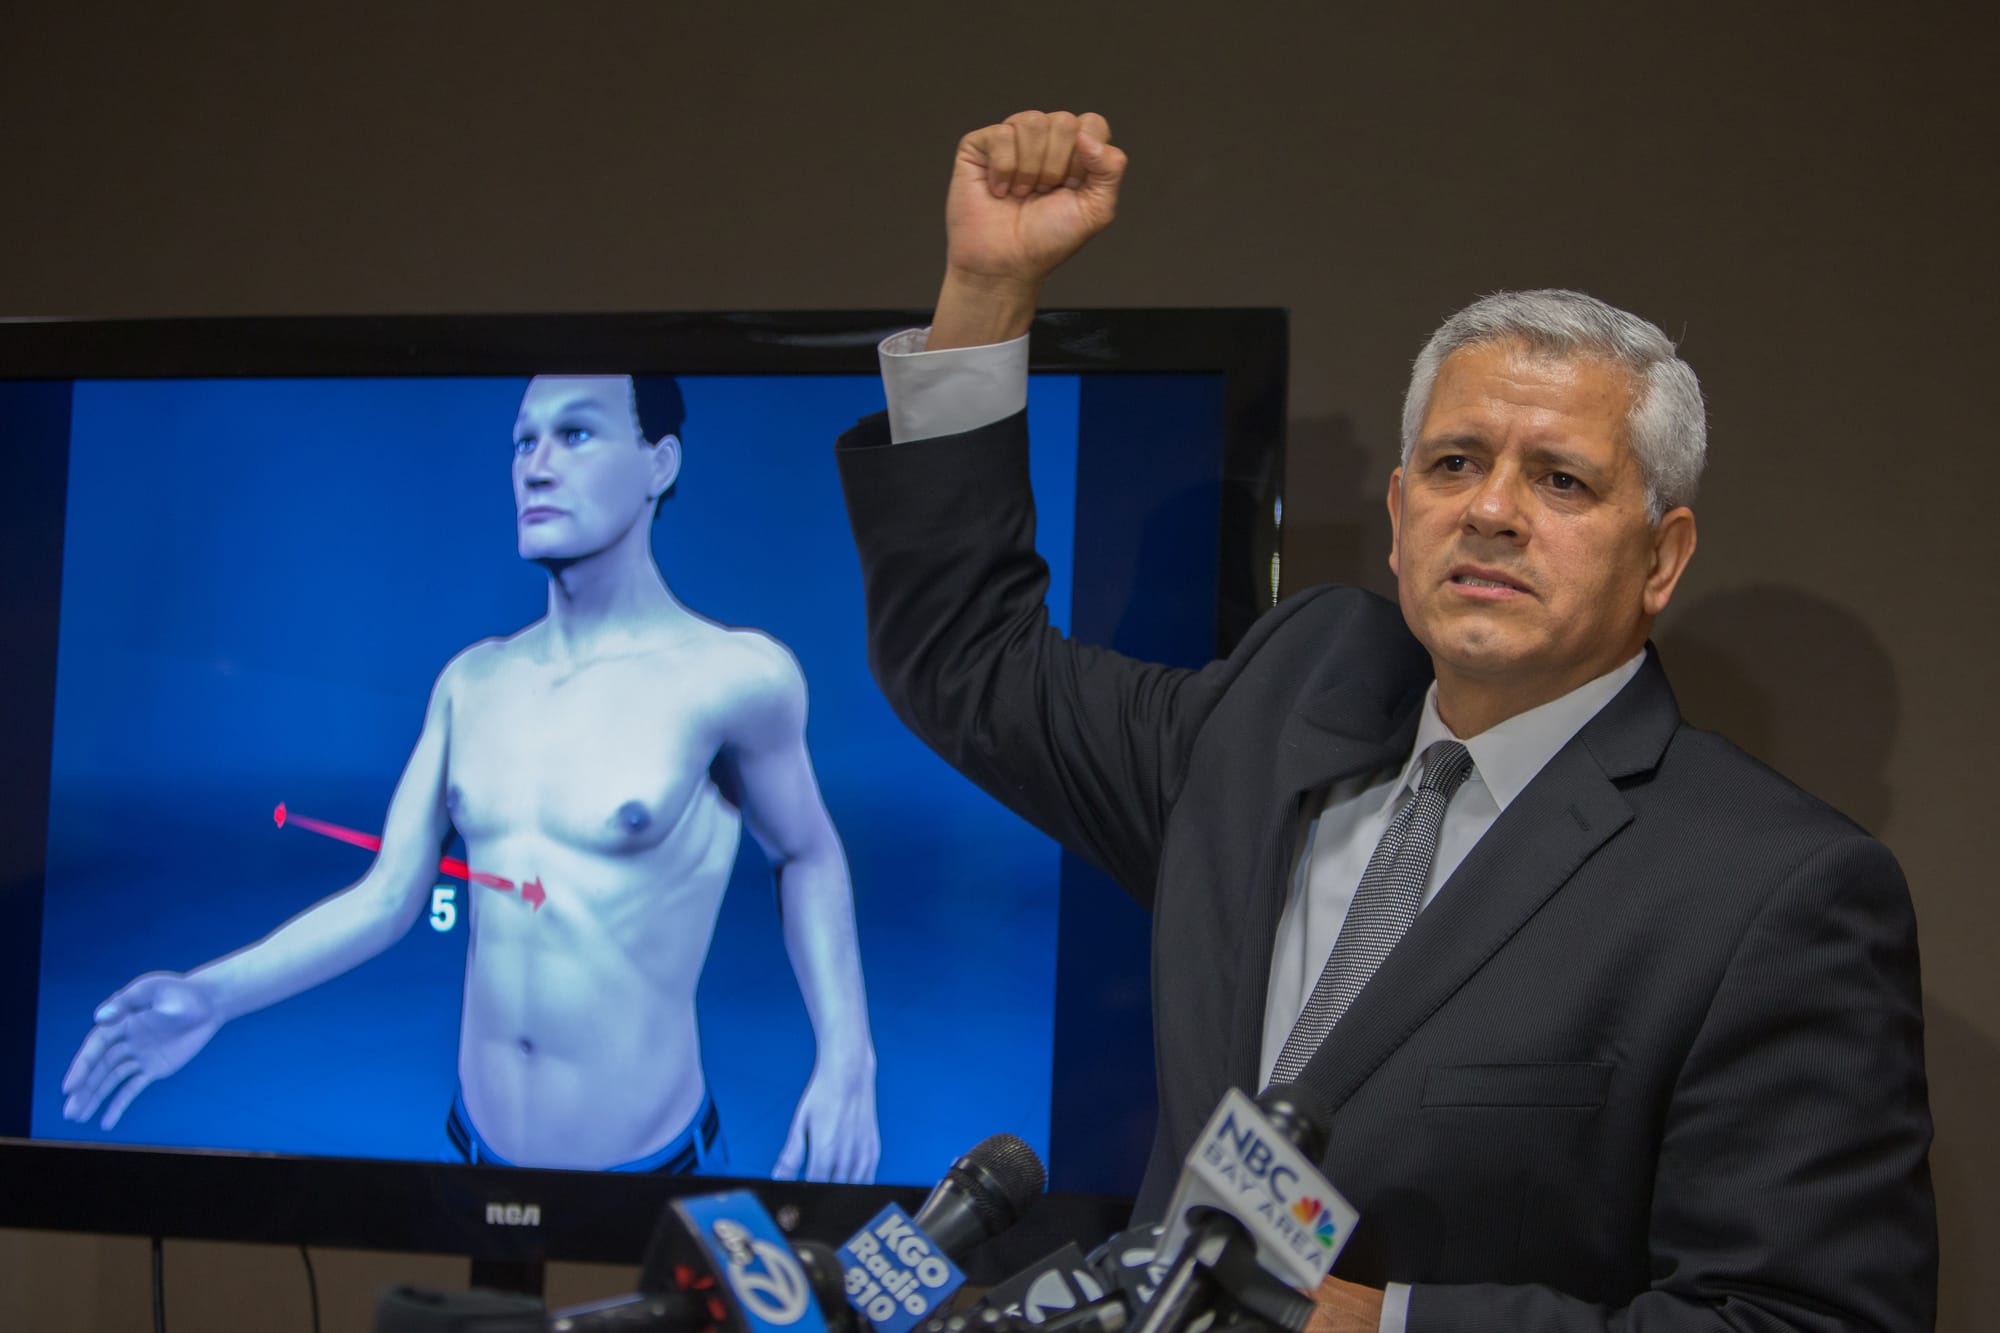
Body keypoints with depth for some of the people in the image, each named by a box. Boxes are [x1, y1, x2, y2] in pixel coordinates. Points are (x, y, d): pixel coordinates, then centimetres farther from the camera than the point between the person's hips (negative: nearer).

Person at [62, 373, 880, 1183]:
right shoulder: (471, 682, 2)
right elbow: (387, 897, 3)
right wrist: (215, 994, -10)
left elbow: (807, 857, 2)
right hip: (479, 1142, 5)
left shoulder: (733, 677, -13)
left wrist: (847, 1058, -9)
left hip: (649, 1161, -5)